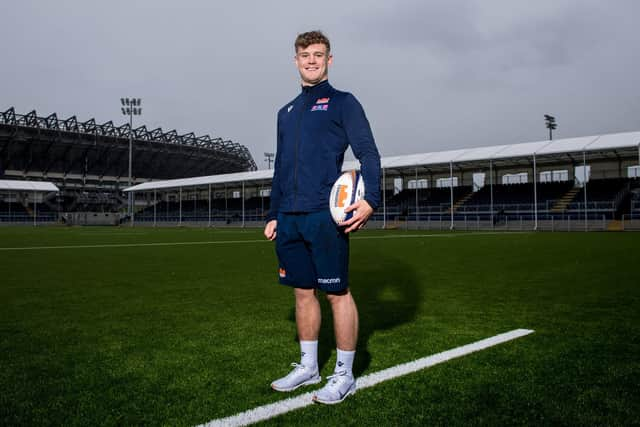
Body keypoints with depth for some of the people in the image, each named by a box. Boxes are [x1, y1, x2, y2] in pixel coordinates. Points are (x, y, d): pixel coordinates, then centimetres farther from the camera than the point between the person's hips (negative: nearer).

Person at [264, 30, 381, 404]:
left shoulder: (342, 102, 3)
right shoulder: (286, 112, 20)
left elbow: (369, 154, -5)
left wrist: (370, 199, -20)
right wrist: (274, 214, 19)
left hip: (325, 215, -6)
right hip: (290, 218, 6)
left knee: (337, 292, 0)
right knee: (303, 292, 12)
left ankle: (344, 375, 13)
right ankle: (308, 367, 25)